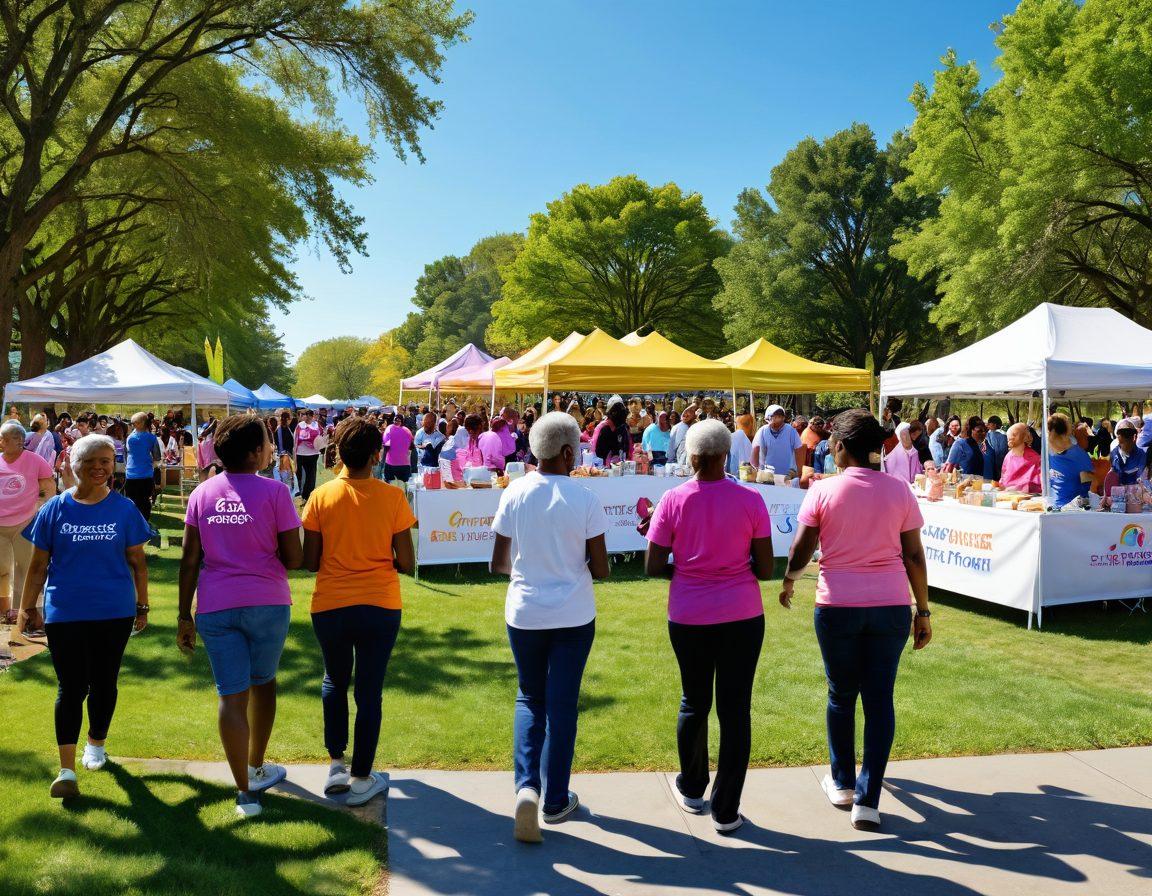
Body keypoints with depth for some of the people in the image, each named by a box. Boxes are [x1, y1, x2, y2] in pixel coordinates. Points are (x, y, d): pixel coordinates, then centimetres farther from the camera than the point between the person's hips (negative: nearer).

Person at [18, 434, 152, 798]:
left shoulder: (124, 509, -1)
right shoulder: (55, 508, -1)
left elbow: (137, 561, 5)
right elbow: (38, 565, 5)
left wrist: (142, 606, 6)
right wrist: (27, 608, 5)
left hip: (114, 613, 1)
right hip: (65, 614, -1)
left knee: (104, 683, 14)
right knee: (71, 688, -2)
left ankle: (96, 743, 36)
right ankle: (67, 771, 2)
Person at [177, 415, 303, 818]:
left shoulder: (202, 493, 3)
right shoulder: (274, 492, -9)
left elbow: (189, 561, 3)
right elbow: (293, 559, -7)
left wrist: (184, 615, 9)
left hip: (215, 606, 2)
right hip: (266, 603, -2)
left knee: (232, 696, 6)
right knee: (263, 683, 20)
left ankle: (245, 791, 9)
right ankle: (257, 769, 36)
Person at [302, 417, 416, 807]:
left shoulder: (321, 496, -5)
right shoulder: (392, 498, -9)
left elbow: (309, 561, -2)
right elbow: (407, 563, -7)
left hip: (330, 605, 2)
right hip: (380, 606, -1)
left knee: (335, 681, 24)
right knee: (369, 691, 9)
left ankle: (336, 764, 23)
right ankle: (361, 779, 18)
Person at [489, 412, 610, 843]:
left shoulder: (514, 494, -6)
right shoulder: (585, 499, -12)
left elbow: (498, 564, -1)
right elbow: (601, 569, -8)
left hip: (524, 614, 2)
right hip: (574, 616, -2)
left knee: (530, 698, 19)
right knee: (562, 704, 10)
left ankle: (527, 785, 2)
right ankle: (556, 800, 21)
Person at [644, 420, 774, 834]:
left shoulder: (673, 500, -8)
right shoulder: (750, 501, -7)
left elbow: (653, 567, -7)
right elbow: (766, 569, -5)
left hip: (688, 618, 1)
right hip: (741, 617, -1)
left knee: (693, 703, 19)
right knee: (735, 710, 8)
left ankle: (692, 790, 37)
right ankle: (726, 811, 15)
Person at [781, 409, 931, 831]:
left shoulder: (823, 490, -6)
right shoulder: (899, 491, 1)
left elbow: (801, 551, -5)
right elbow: (914, 556, 2)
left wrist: (788, 582, 15)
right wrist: (923, 611, 9)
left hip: (837, 606, -1)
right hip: (890, 606, 1)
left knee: (841, 695, 15)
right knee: (880, 699, 6)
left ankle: (842, 783, 30)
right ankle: (868, 800, 6)